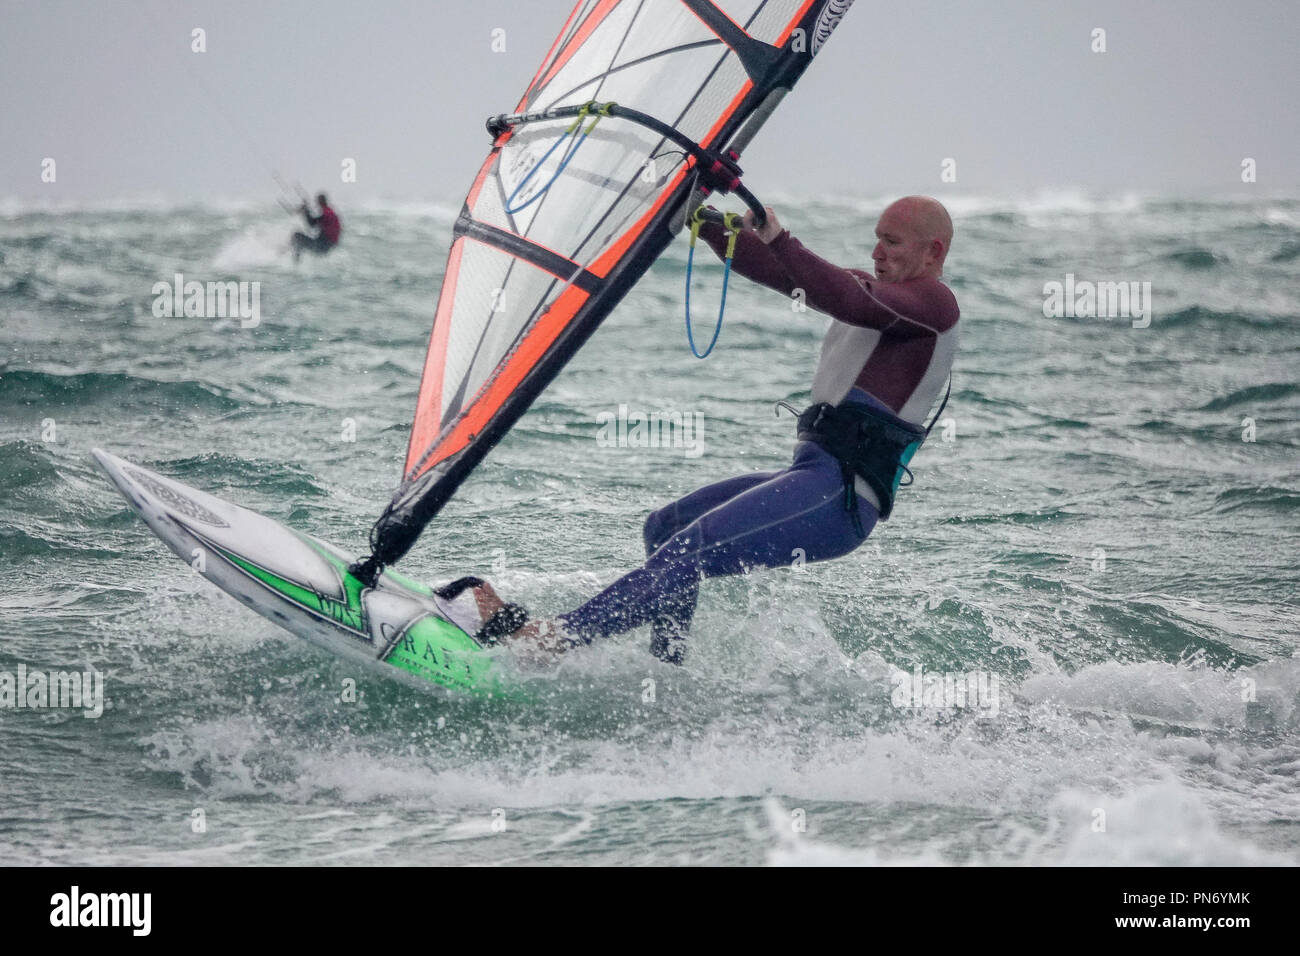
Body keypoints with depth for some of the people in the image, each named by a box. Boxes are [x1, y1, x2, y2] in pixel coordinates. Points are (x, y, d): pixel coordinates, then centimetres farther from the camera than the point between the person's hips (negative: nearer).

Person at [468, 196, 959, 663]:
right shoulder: (871, 288, 23)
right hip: (813, 474, 11)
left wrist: (779, 239, -30)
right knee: (665, 528, 15)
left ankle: (549, 639, -26)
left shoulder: (932, 302, -6)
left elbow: (854, 306, -27)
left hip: (842, 494, -11)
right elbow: (764, 267, 19)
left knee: (694, 547, -21)